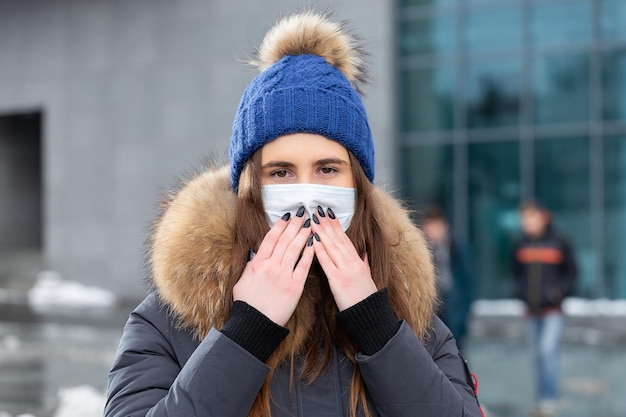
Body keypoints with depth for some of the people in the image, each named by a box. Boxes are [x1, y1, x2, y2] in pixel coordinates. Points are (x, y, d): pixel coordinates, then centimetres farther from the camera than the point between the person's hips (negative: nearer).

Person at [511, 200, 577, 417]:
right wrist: (521, 292, 0)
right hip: (532, 310, 4)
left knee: (548, 350, -16)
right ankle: (542, 399, 18)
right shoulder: (520, 245, 6)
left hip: (553, 309, -4)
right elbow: (517, 274, 17)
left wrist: (559, 291, -13)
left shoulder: (559, 242, -3)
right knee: (539, 356, 9)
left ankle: (550, 399, -12)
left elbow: (571, 272, 2)